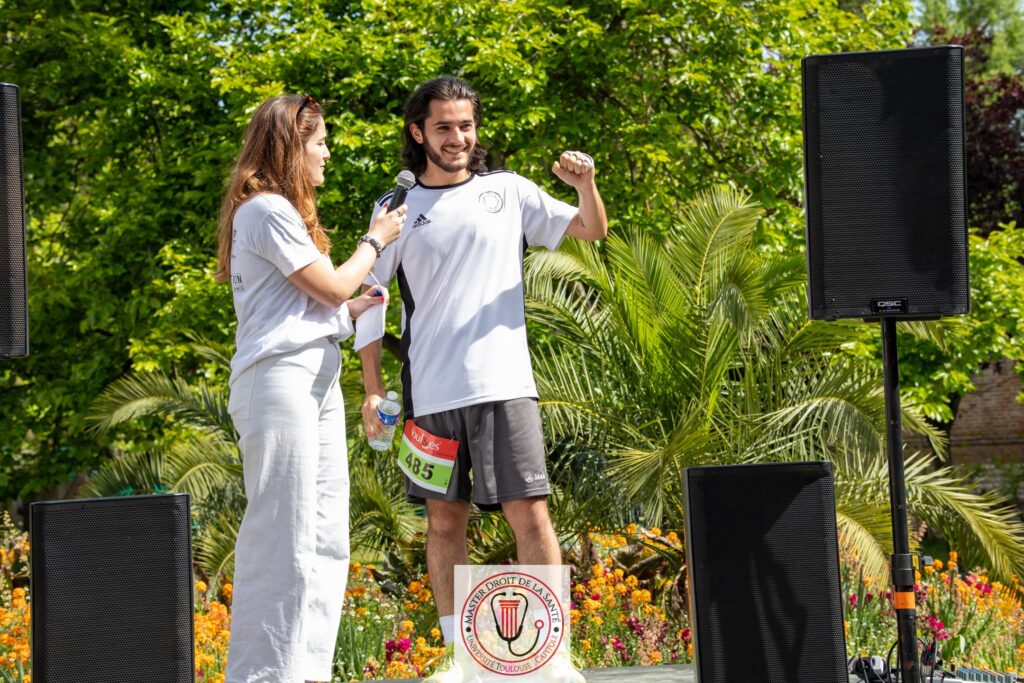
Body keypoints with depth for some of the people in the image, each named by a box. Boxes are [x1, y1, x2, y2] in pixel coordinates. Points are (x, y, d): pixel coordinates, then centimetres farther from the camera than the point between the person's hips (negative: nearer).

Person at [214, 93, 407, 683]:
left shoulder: (282, 210, 22)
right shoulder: (266, 209, -9)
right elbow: (331, 285, -8)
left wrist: (352, 308, 10)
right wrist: (375, 242, 5)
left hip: (317, 382, 10)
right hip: (279, 382, -10)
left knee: (326, 542, 8)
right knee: (284, 540, -10)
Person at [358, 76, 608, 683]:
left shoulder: (508, 191, 8)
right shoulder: (396, 209, 8)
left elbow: (593, 231, 9)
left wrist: (586, 186, -13)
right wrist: (373, 390, 5)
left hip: (504, 384, -1)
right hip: (430, 393, 1)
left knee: (530, 513, -7)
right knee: (445, 520, 6)